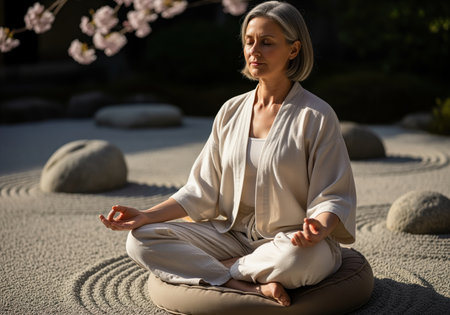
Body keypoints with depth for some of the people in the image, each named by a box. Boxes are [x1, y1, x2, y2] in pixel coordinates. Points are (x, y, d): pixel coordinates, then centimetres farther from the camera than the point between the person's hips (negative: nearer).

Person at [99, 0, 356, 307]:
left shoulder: (316, 116, -7)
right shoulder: (231, 112, 8)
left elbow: (333, 197, -8)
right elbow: (203, 191, 9)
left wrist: (319, 230, -31)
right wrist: (146, 215, -4)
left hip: (290, 240, -4)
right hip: (234, 236, 5)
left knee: (302, 256, -41)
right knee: (141, 241, -13)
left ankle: (217, 270, -12)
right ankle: (254, 288, -24)